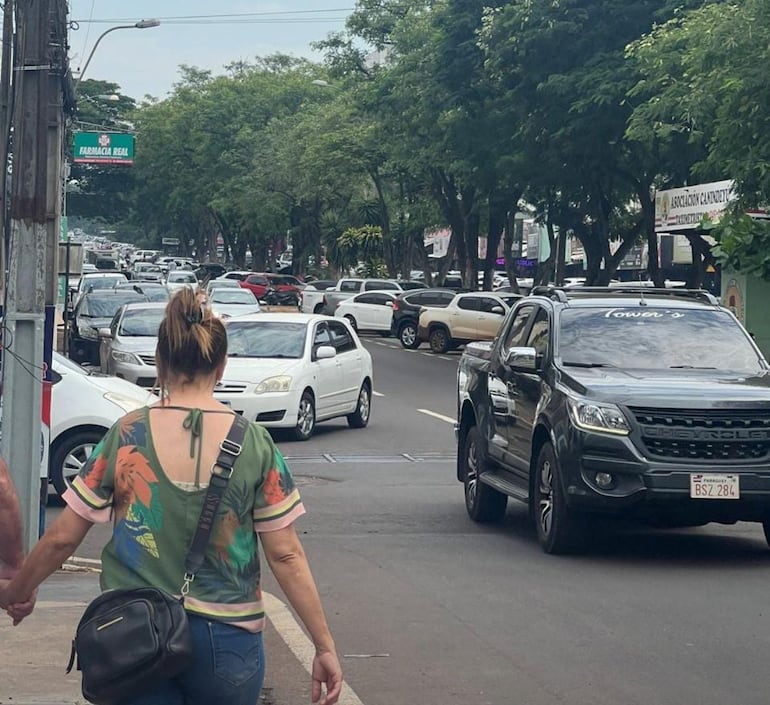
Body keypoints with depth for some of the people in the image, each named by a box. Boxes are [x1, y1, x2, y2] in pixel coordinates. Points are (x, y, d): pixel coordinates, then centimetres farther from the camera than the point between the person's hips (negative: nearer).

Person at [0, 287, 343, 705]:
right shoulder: (254, 445, -6)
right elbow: (285, 554, -6)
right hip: (225, 637, 0)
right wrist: (325, 646, -1)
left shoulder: (126, 436, -4)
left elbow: (62, 538, -1)